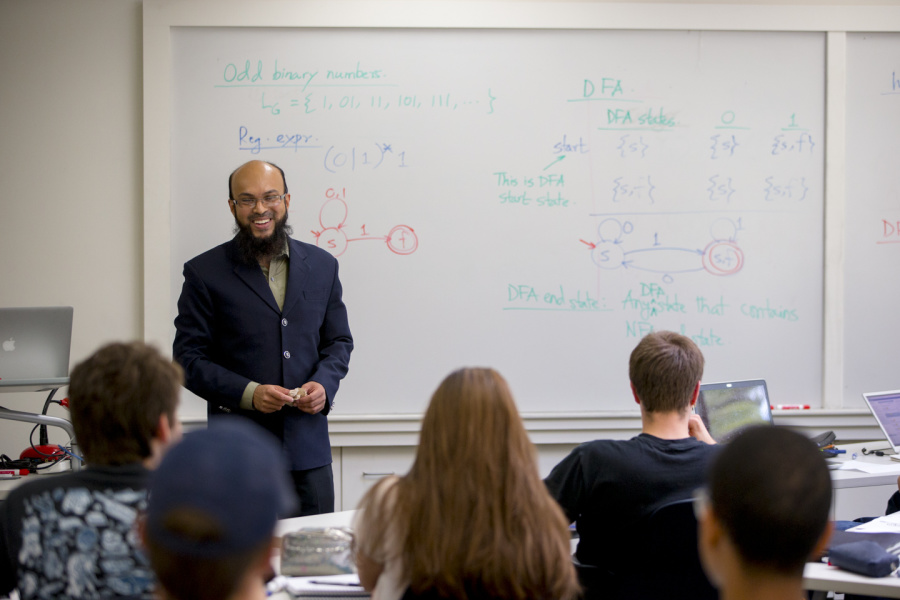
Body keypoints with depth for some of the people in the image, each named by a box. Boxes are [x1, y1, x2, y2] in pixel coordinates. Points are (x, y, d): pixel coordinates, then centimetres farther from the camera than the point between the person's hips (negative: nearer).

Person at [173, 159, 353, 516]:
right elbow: (188, 359, -2)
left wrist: (323, 384, -5)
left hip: (308, 449, 3)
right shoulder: (205, 273, 0)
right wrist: (248, 393, -16)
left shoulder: (322, 266, 10)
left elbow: (339, 341, 16)